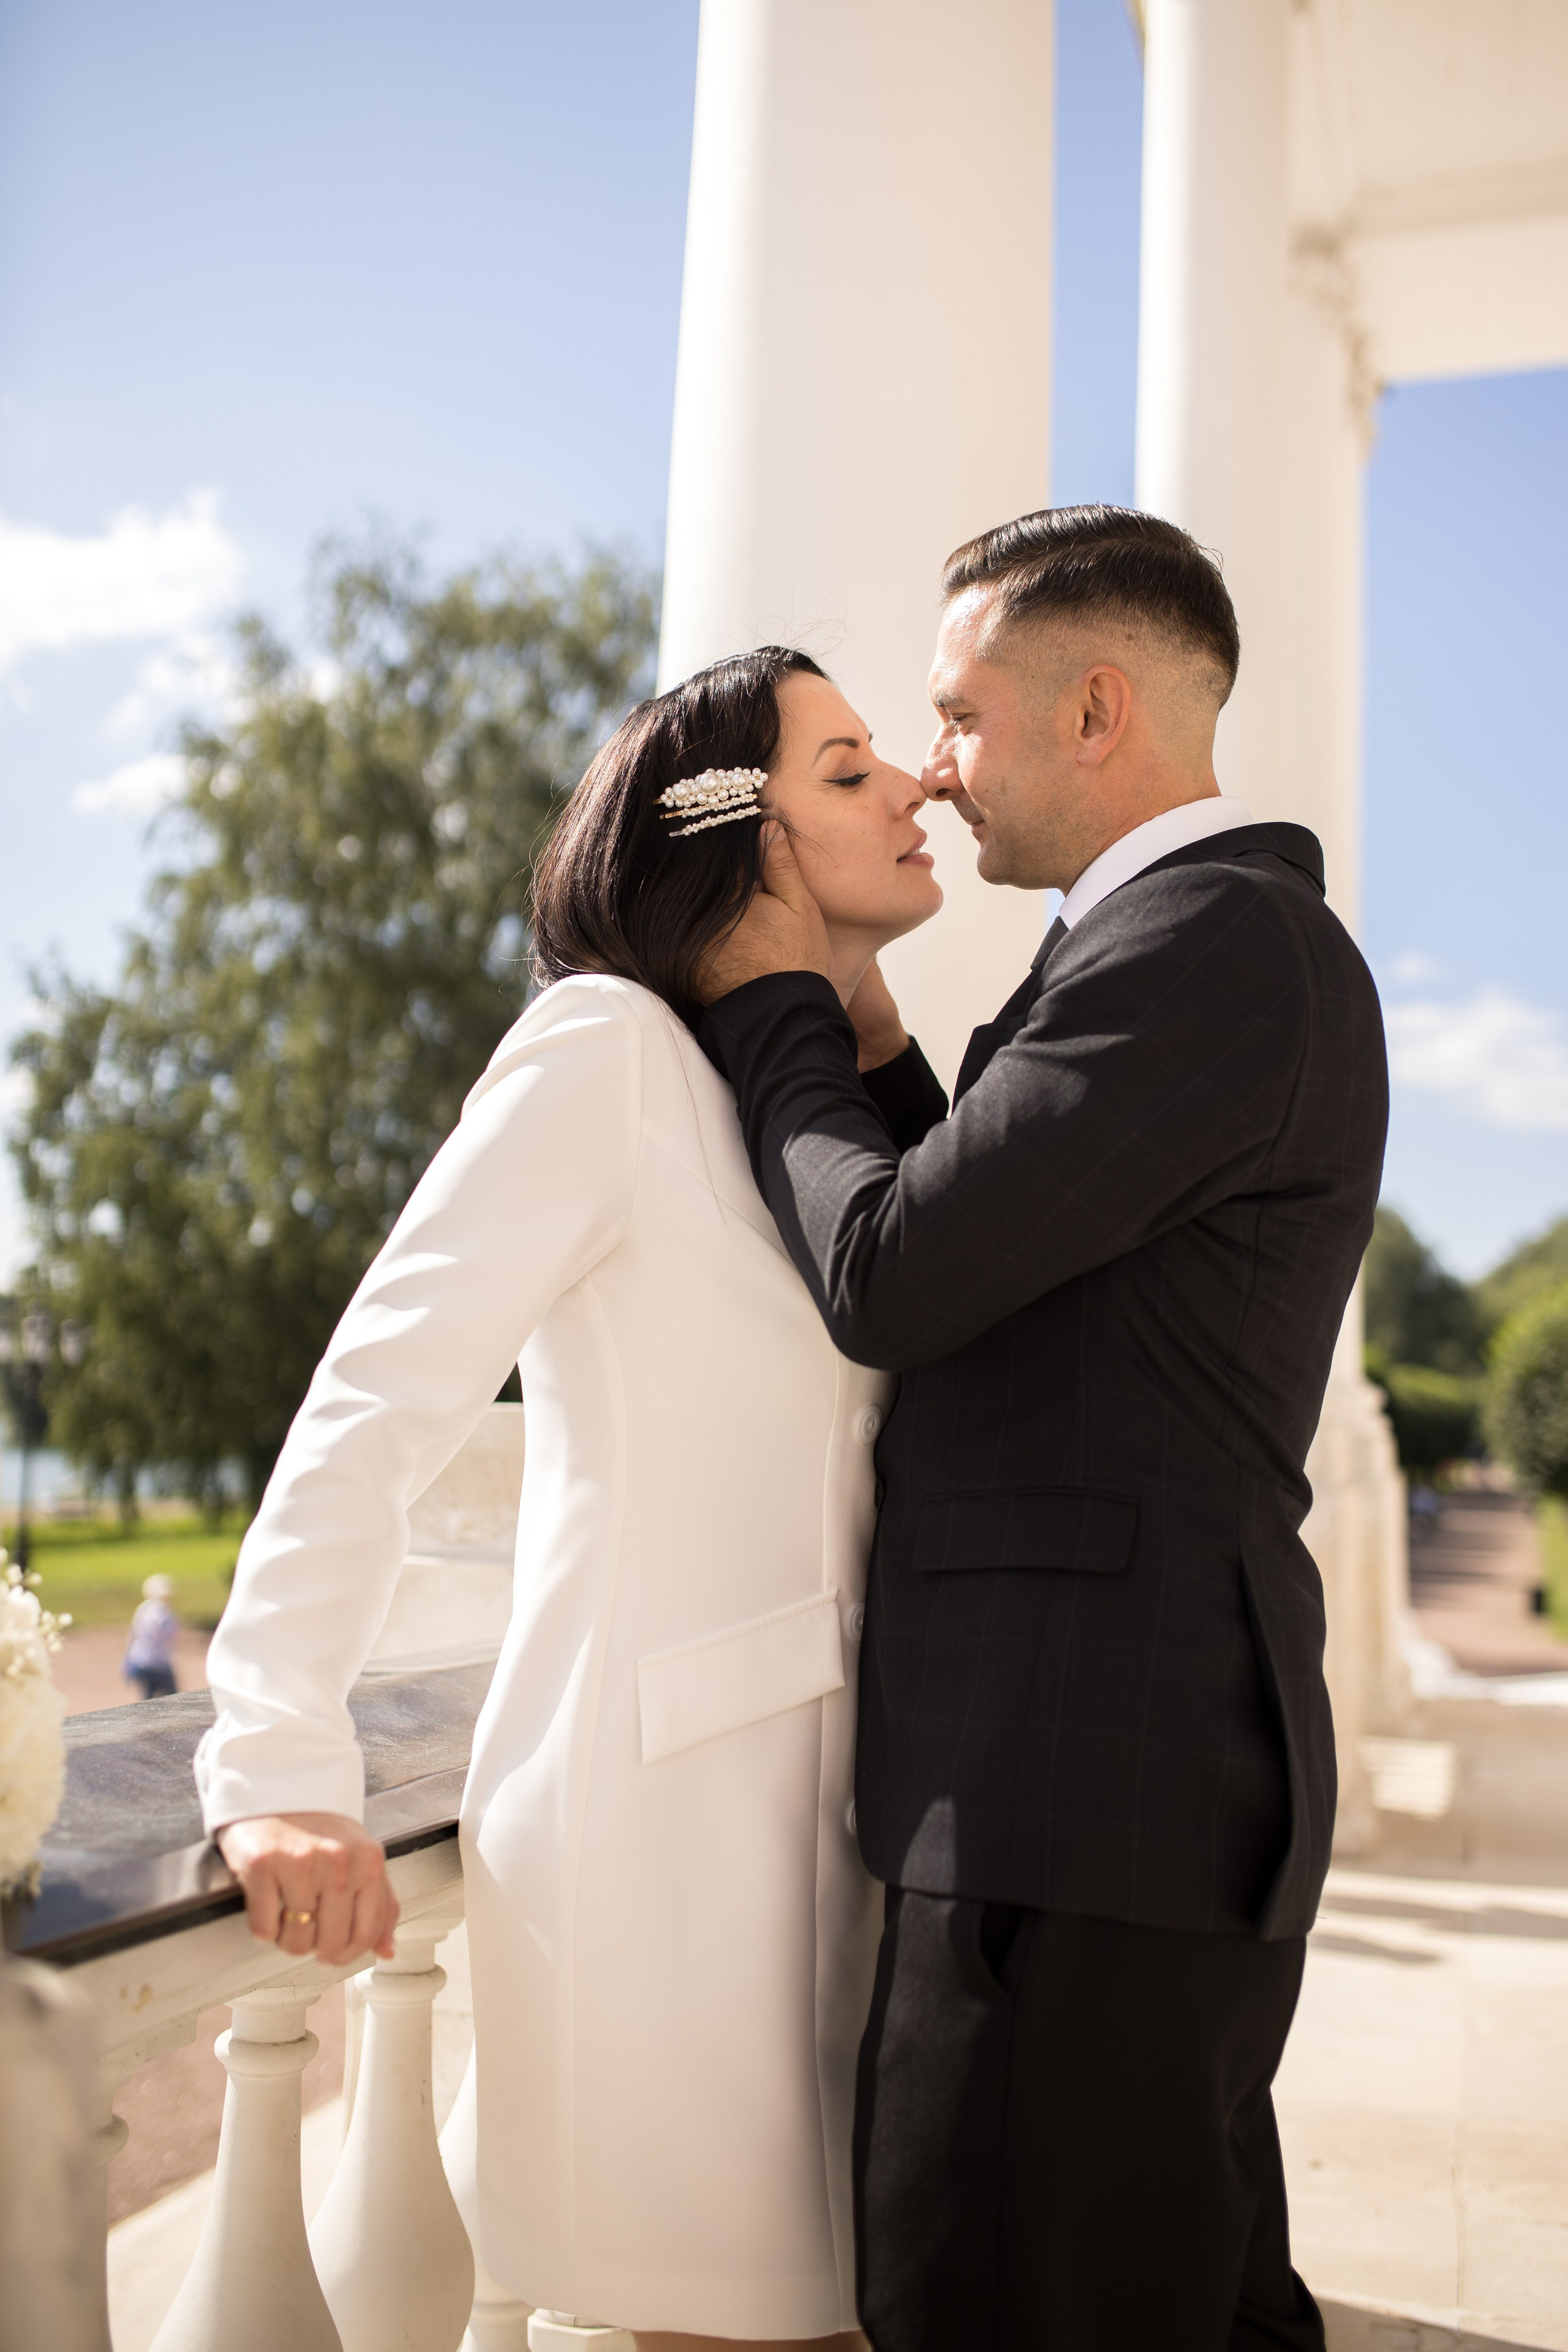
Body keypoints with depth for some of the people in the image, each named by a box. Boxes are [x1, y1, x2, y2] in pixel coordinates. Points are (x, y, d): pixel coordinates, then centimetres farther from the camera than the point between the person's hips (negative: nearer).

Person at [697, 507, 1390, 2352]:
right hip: (1153, 1778, 11)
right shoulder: (1229, 941, 19)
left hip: (1086, 1797, -11)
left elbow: (887, 1281, -17)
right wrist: (873, 1058, 6)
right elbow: (986, 1293, 19)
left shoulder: (1214, 938, -14)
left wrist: (775, 1012, -2)